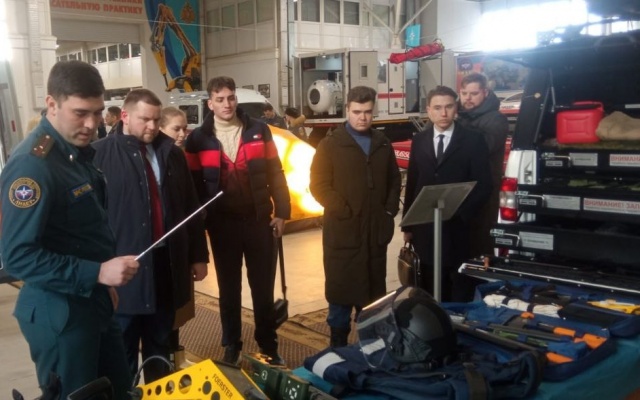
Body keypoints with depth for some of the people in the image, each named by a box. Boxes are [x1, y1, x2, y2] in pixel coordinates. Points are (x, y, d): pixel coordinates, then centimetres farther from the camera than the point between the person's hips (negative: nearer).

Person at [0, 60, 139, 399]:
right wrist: (97, 273, -28)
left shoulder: (78, 152, 7)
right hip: (58, 311, -8)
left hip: (95, 301, 8)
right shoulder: (31, 165, -21)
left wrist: (105, 283, 13)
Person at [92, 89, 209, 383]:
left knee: (160, 347, 19)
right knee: (122, 352, 6)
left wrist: (198, 256, 11)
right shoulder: (101, 154, -6)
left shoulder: (171, 154, 10)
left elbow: (191, 208, 13)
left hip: (166, 266, 5)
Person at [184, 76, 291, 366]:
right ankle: (232, 347, 27)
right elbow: (193, 184, 1)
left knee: (263, 287, 9)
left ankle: (269, 346, 24)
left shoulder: (258, 130, 2)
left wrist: (281, 211, -2)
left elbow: (275, 173, 3)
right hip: (222, 224, 0)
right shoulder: (198, 139, 0)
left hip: (259, 219, 0)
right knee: (229, 288, 13)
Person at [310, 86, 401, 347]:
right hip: (343, 231, -4)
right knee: (341, 290, 2)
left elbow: (394, 180, 19)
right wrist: (345, 212, -13)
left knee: (374, 292, 12)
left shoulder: (382, 144, 12)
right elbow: (319, 185, -8)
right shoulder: (331, 144, -2)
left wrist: (390, 210, 5)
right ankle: (338, 343, 14)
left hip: (376, 231, 4)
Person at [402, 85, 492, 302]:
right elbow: (411, 185, 10)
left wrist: (460, 213, -16)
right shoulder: (419, 141, 9)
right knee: (431, 296, 12)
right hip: (425, 230, 3)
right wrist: (408, 225, 8)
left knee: (461, 296, 7)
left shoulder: (473, 140, -2)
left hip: (459, 230, -3)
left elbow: (483, 185, -5)